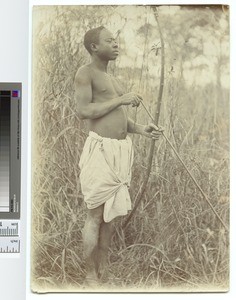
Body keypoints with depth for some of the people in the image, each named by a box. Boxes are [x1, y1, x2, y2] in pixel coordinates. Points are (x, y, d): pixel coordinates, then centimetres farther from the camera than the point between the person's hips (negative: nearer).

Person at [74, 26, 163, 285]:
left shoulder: (110, 78, 21)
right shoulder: (85, 72, -5)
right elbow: (83, 111, -16)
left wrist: (141, 129, 7)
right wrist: (120, 100, -12)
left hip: (121, 149, 9)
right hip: (101, 149, -8)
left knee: (110, 213, 12)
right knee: (95, 215, -2)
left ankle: (103, 271, 23)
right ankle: (91, 276, 10)